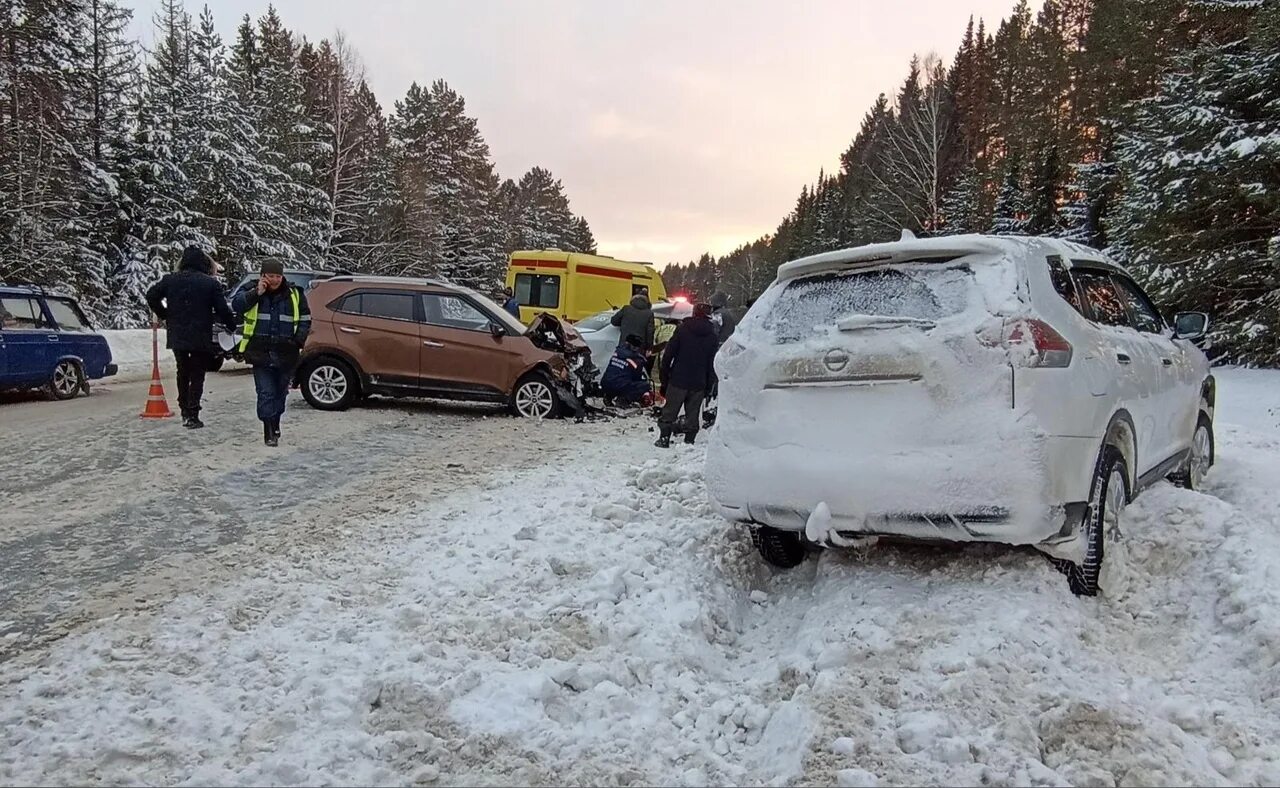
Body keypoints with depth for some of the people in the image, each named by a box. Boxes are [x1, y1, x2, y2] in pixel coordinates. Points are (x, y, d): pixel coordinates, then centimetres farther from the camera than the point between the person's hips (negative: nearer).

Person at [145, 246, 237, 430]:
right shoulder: (211, 283, -8)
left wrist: (165, 315, 13)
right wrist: (232, 326, 6)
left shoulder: (170, 279, 2)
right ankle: (192, 416, -3)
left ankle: (184, 411, 23)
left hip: (176, 336, 3)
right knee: (197, 375, 3)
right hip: (201, 338, -3)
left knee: (183, 373, 20)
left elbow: (151, 296, 1)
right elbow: (222, 309, -9)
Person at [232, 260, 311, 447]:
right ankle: (269, 431, -6)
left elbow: (305, 319, 10)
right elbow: (237, 304, -13)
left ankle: (275, 425, 30)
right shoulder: (251, 292, 4)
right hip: (260, 354, -2)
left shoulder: (295, 295, 5)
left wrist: (299, 340, -2)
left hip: (286, 354, 2)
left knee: (280, 393, 13)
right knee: (266, 393, -7)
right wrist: (257, 293, -20)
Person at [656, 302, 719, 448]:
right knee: (692, 414, 8)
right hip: (699, 384, 2)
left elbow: (668, 355, -3)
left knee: (669, 411, 6)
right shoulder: (712, 337, 5)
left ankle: (664, 438, 6)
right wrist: (708, 386, 9)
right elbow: (712, 365, 5)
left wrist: (664, 378, 2)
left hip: (678, 381, -2)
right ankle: (689, 440, 8)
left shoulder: (682, 329, -1)